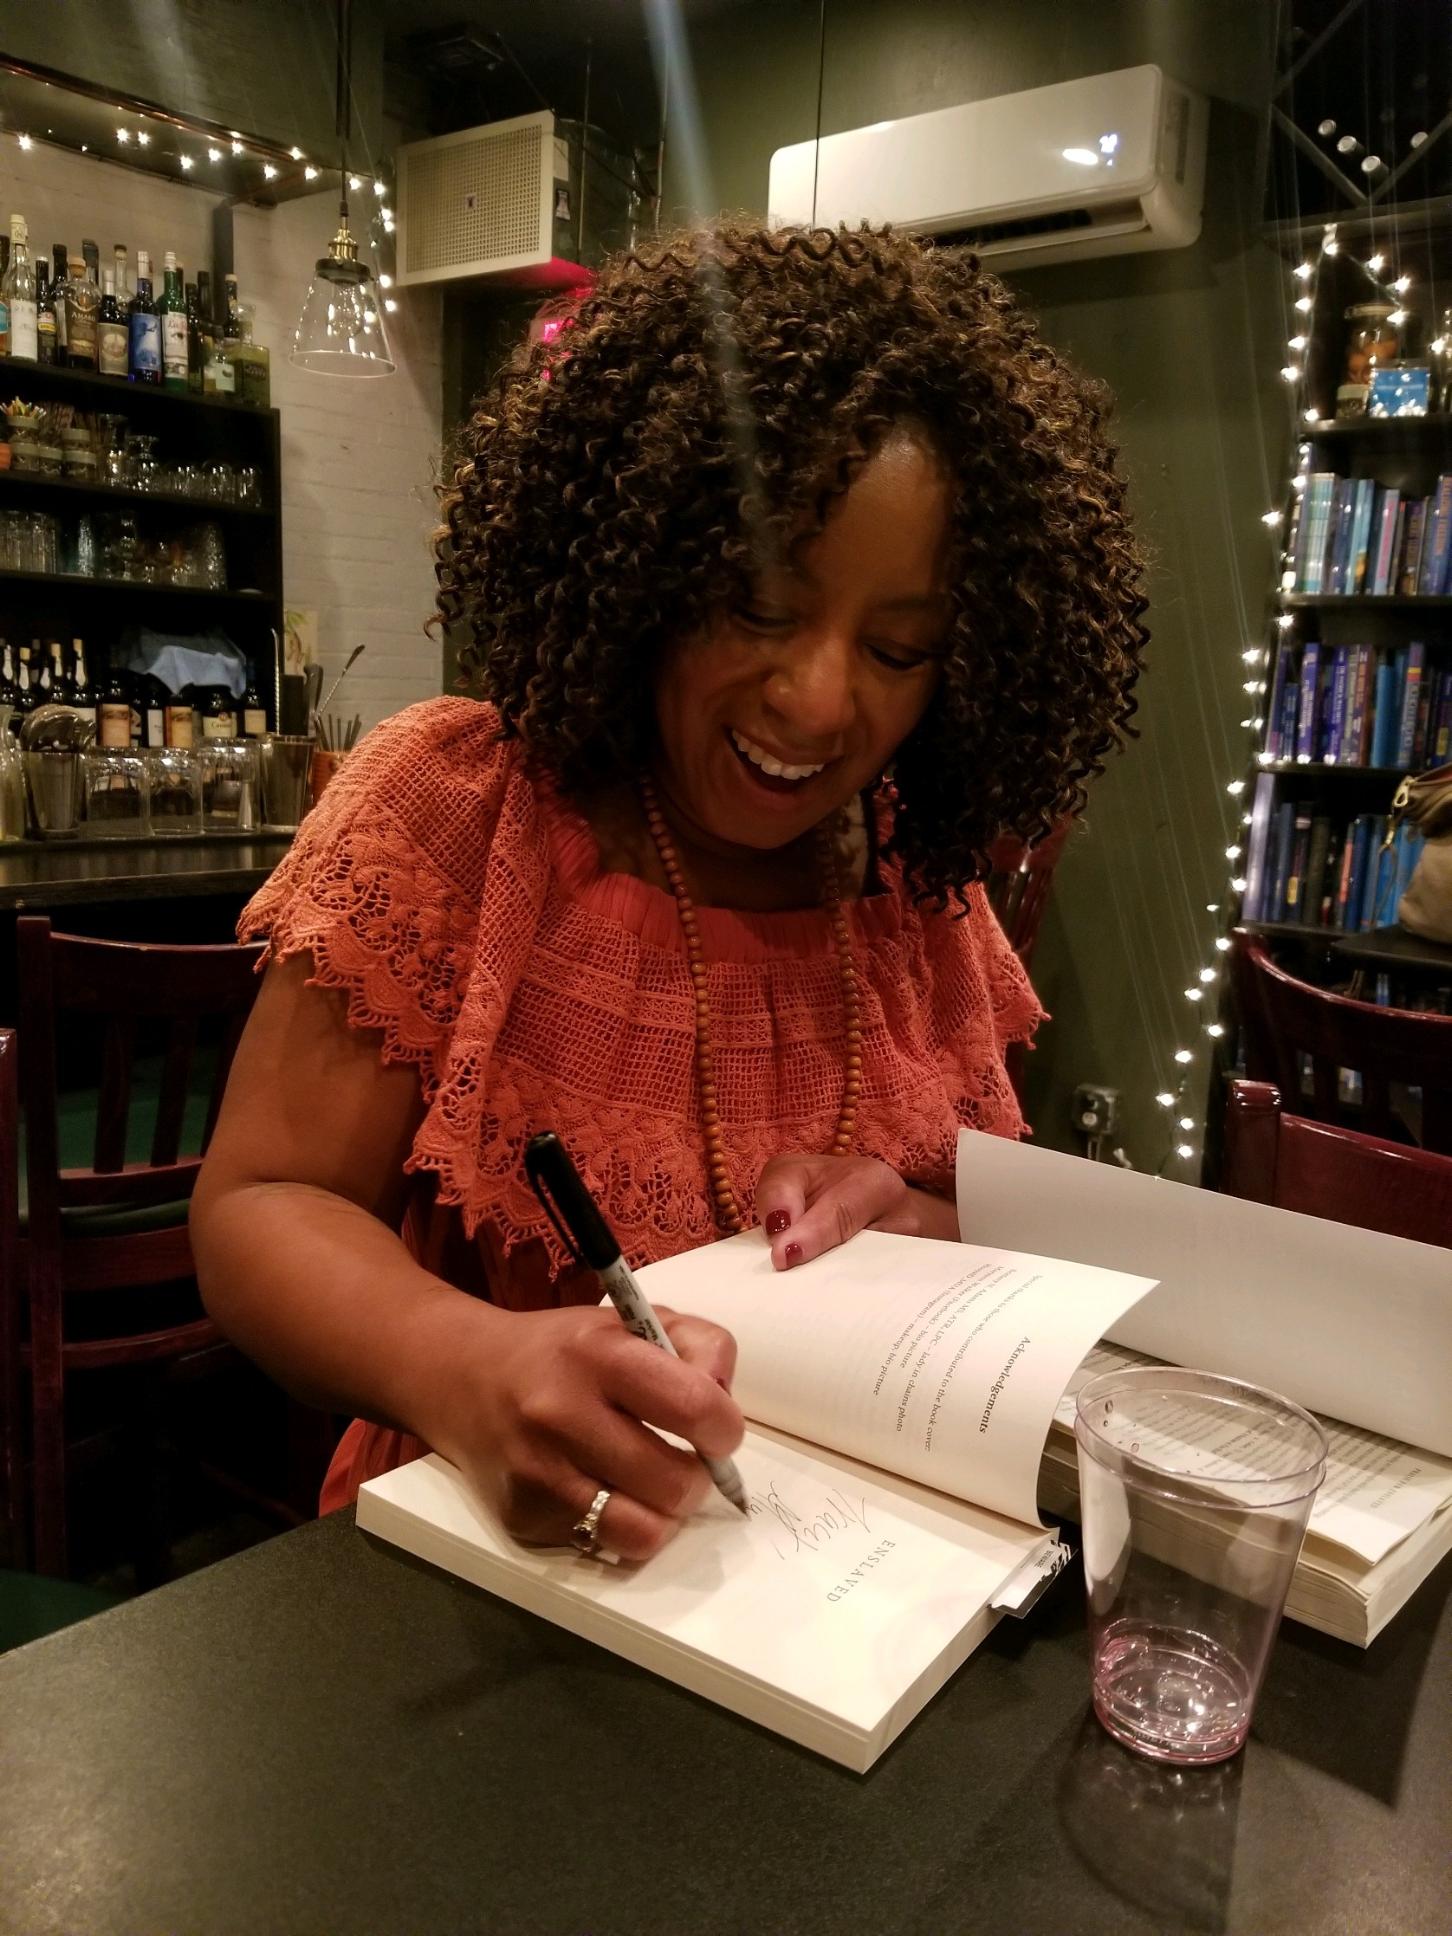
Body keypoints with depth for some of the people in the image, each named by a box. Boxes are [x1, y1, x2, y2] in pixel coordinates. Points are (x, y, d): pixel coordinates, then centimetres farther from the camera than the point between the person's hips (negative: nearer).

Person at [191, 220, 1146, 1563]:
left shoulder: (922, 877, 1)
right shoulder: (445, 807, -9)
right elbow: (262, 1211, -11)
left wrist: (916, 1228, -14)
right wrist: (468, 1367, -31)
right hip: (498, 1549, -2)